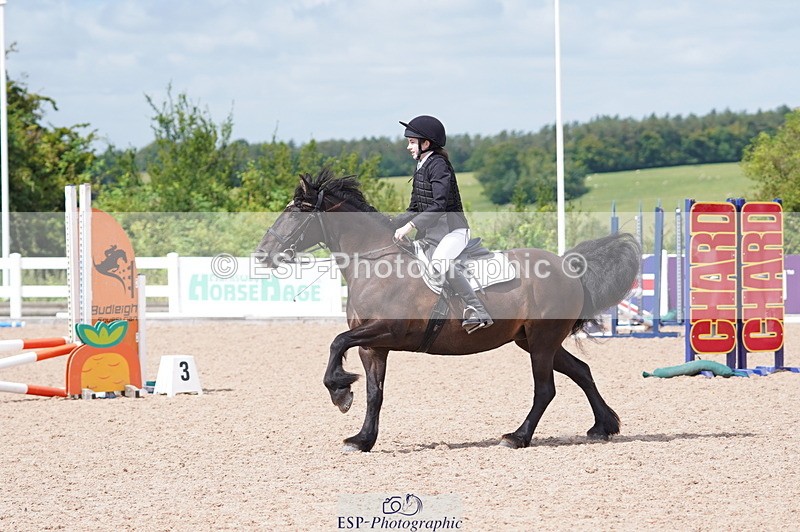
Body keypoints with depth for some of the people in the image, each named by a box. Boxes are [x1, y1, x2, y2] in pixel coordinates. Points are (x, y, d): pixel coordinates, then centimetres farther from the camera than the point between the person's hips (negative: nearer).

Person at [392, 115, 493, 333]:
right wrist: (390, 225, 6)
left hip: (452, 229, -11)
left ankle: (478, 312, -38)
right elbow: (415, 209, 19)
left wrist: (410, 226, -28)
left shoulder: (438, 165, -13)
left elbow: (439, 205, -24)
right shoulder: (421, 167, 15)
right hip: (430, 232, 11)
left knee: (440, 261, -35)